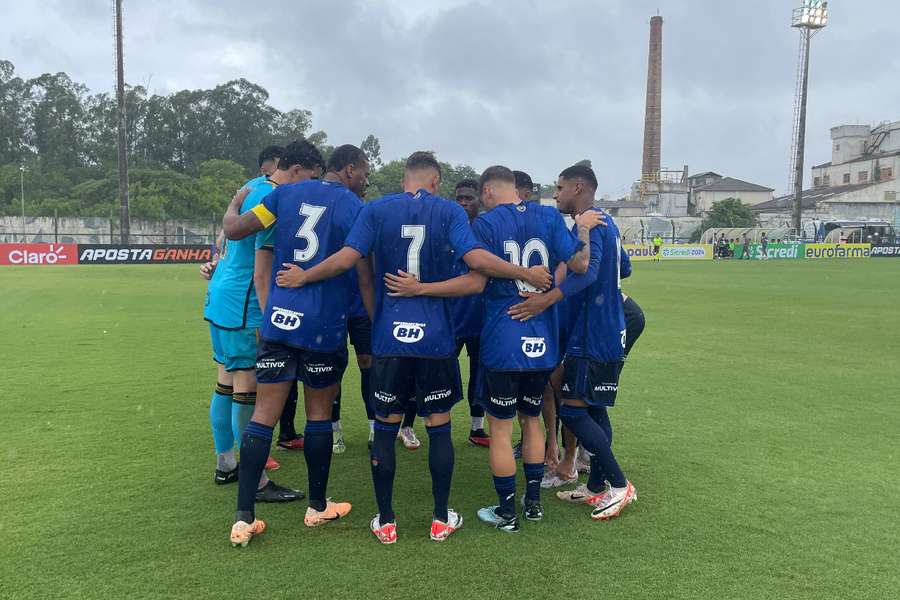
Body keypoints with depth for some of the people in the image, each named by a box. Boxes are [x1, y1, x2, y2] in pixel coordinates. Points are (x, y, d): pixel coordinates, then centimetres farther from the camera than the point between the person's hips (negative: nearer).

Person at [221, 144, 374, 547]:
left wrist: (234, 204, 28)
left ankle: (243, 517, 8)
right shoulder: (354, 208, -3)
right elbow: (365, 278, -5)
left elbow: (233, 230, 6)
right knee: (319, 413, 12)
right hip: (323, 325, -3)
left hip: (278, 318, 4)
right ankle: (318, 507, 27)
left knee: (264, 414, 7)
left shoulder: (287, 193, 8)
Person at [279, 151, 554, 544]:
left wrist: (302, 277, 7)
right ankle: (441, 519, 21)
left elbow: (346, 258, -8)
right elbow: (477, 260, -14)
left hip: (389, 338, 1)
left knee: (385, 427, 11)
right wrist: (526, 274, -1)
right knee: (439, 427, 12)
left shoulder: (376, 210, 2)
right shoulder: (449, 211, -1)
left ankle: (385, 522, 20)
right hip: (436, 338, 0)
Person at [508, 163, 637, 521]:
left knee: (573, 409, -6)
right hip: (608, 333, 10)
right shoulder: (606, 222, 15)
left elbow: (588, 270, -33)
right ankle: (596, 486, 21)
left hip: (592, 336, -10)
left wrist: (548, 299, -44)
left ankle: (619, 484, 2)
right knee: (593, 408, 13)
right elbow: (623, 268, 27)